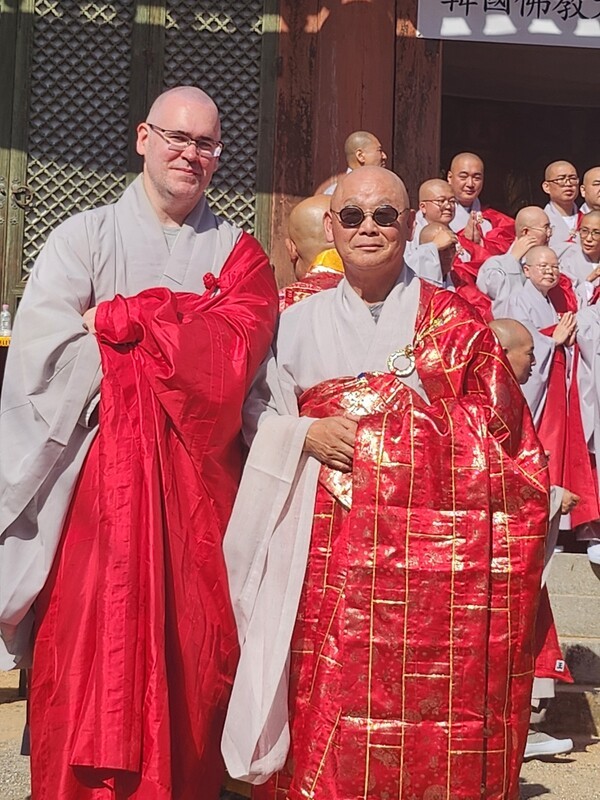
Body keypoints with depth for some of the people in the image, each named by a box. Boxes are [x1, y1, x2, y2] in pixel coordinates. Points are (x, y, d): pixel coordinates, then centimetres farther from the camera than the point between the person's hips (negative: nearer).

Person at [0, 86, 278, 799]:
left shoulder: (238, 253, 12)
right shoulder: (84, 237, 5)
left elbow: (236, 352, -7)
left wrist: (117, 322, -9)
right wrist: (180, 343, -8)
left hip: (198, 482, 2)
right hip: (97, 479, -1)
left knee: (190, 660, 3)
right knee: (89, 659, -3)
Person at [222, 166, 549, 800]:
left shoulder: (455, 322, 6)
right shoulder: (301, 322, 10)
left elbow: (504, 433, 7)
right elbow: (256, 410, 12)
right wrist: (305, 433, -4)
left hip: (437, 551, -1)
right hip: (332, 553, 1)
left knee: (438, 712, 2)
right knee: (329, 712, 2)